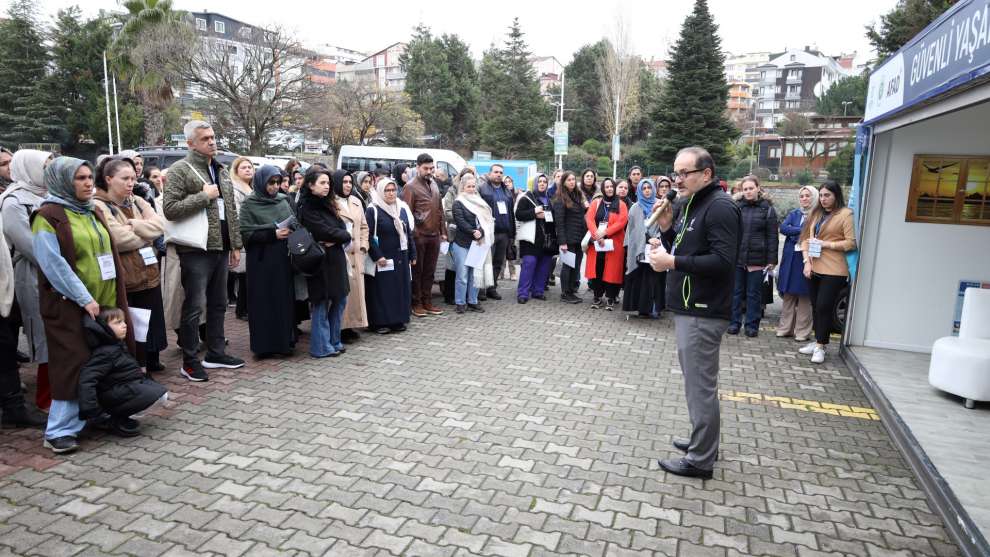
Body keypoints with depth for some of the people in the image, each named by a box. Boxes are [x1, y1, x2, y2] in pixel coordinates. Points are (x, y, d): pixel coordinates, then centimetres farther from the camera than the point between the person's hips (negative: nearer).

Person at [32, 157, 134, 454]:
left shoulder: (93, 213, 15)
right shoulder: (48, 216, -8)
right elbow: (54, 265, -15)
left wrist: (115, 297, 10)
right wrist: (84, 299, -18)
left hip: (104, 302, 7)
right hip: (69, 306, -7)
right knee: (73, 364, -6)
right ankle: (59, 431, 5)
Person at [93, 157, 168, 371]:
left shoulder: (137, 201, 13)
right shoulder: (98, 206, -8)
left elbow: (160, 225, -1)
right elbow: (120, 239, -20)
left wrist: (134, 225, -13)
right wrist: (147, 235, -5)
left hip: (148, 275, 6)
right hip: (122, 280, -6)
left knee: (150, 325, 13)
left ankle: (149, 364, 26)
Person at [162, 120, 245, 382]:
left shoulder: (221, 171, 15)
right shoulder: (180, 170, -7)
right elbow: (170, 209, -16)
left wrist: (236, 245, 15)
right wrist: (204, 196, -17)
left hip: (221, 248, 7)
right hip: (196, 250, -7)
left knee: (218, 304, 14)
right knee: (195, 306, -2)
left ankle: (215, 353, 26)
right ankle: (190, 361, 9)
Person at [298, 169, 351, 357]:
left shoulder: (328, 204, 15)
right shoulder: (307, 207, -9)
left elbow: (342, 227, 7)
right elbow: (325, 231, -17)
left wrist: (336, 240, -12)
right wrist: (345, 235, -3)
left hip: (336, 259, 8)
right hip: (321, 261, -8)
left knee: (340, 300, 11)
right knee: (322, 304, 0)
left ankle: (334, 341, 23)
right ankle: (322, 347, 10)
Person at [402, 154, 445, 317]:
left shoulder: (434, 185, 15)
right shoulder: (410, 187, -6)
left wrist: (443, 231, 14)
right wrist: (411, 234, -15)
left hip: (434, 235, 6)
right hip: (418, 236, -6)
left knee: (429, 271, 11)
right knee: (417, 271, 4)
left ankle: (427, 302, 20)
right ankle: (416, 304, 12)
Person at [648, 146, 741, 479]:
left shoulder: (720, 207, -15)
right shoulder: (688, 204, 15)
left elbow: (723, 261, -23)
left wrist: (673, 262, -22)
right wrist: (666, 228, 3)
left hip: (704, 313, -10)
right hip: (689, 308, 10)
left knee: (700, 385, -3)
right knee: (698, 381, 19)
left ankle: (700, 460, 8)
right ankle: (703, 441, 33)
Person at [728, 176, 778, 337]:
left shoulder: (768, 209, 1)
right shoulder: (736, 206, 5)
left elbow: (772, 237, -1)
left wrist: (772, 260, -6)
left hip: (757, 259, -2)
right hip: (737, 257, 2)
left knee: (754, 293, 7)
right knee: (736, 292, 8)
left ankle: (752, 324, 16)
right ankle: (734, 322, 18)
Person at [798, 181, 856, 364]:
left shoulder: (845, 214, -5)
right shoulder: (816, 214, 15)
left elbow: (851, 243, -11)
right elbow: (805, 238, 12)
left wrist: (826, 244, -14)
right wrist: (807, 261, 0)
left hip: (833, 270, -6)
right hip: (813, 268, 6)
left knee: (824, 307, -6)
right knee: (815, 306, 12)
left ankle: (820, 346, 3)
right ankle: (818, 341, 23)